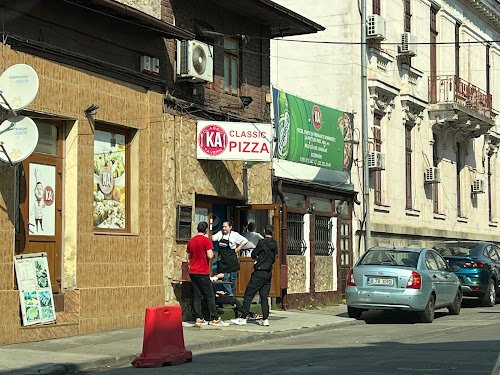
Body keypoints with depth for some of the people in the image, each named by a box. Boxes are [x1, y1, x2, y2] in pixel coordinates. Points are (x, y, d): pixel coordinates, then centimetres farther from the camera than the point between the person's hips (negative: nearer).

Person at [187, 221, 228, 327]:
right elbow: (210, 255, -19)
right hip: (203, 272, -6)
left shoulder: (191, 241, 10)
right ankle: (214, 319, 0)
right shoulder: (206, 241, -10)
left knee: (197, 295, 7)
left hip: (192, 272, 6)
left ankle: (199, 318, 3)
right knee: (210, 295, 0)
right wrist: (212, 253, 2)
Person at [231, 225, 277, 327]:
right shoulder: (275, 245, 8)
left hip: (260, 273, -7)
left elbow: (253, 255, -3)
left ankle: (243, 318, -3)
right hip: (269, 273, 7)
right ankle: (265, 319, 5)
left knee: (249, 294, -2)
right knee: (264, 296, 9)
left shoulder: (262, 242, -11)